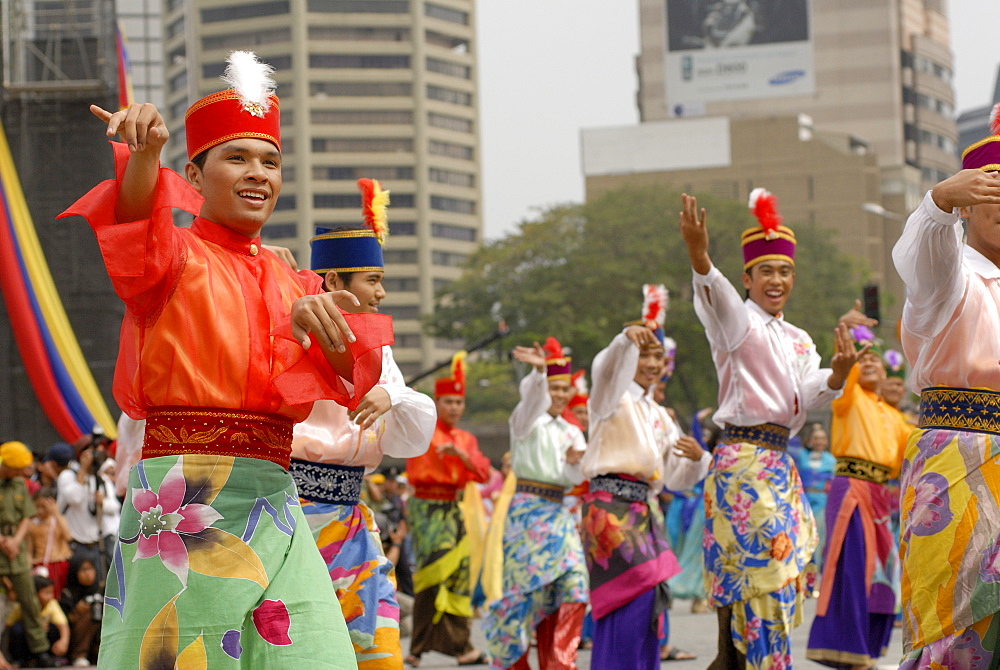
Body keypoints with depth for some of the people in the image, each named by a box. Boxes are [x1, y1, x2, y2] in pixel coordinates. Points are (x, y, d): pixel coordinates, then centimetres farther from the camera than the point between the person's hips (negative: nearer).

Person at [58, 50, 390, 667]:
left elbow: (350, 379, 3)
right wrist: (146, 150, -43)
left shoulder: (293, 286, 18)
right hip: (183, 496, -5)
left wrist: (321, 320, -21)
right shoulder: (175, 256, 4)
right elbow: (135, 231, -21)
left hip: (274, 497, 5)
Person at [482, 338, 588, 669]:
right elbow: (533, 398, -24)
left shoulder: (572, 432, 18)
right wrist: (538, 371, -45)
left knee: (574, 585, -7)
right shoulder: (527, 422, -1)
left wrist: (574, 461, -13)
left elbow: (579, 476, 10)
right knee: (529, 590, -6)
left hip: (560, 515, 6)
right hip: (528, 512, -6)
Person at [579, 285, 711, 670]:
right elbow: (607, 368, -23)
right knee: (636, 593, -18)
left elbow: (678, 479, 21)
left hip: (646, 510, 7)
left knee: (648, 607, 5)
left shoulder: (660, 417, 23)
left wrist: (697, 459, -1)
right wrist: (627, 339, -43)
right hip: (611, 505, -7)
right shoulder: (614, 398, 3)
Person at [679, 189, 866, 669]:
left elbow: (809, 396, -1)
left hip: (780, 465, 7)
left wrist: (838, 373, -24)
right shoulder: (738, 321, -3)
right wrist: (699, 257, -50)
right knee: (760, 579, -12)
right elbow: (716, 297, -28)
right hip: (743, 461, -7)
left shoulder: (798, 341, 17)